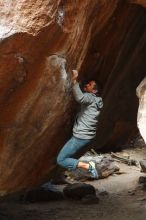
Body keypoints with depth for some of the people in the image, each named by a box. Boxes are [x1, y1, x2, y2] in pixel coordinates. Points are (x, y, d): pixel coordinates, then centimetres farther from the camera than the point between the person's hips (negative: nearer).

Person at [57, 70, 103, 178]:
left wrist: (75, 81, -42)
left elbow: (80, 98, -38)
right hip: (88, 136, 10)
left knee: (61, 160, -7)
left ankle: (88, 166, -13)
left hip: (81, 137, -10)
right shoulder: (94, 100, 14)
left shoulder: (91, 97, -15)